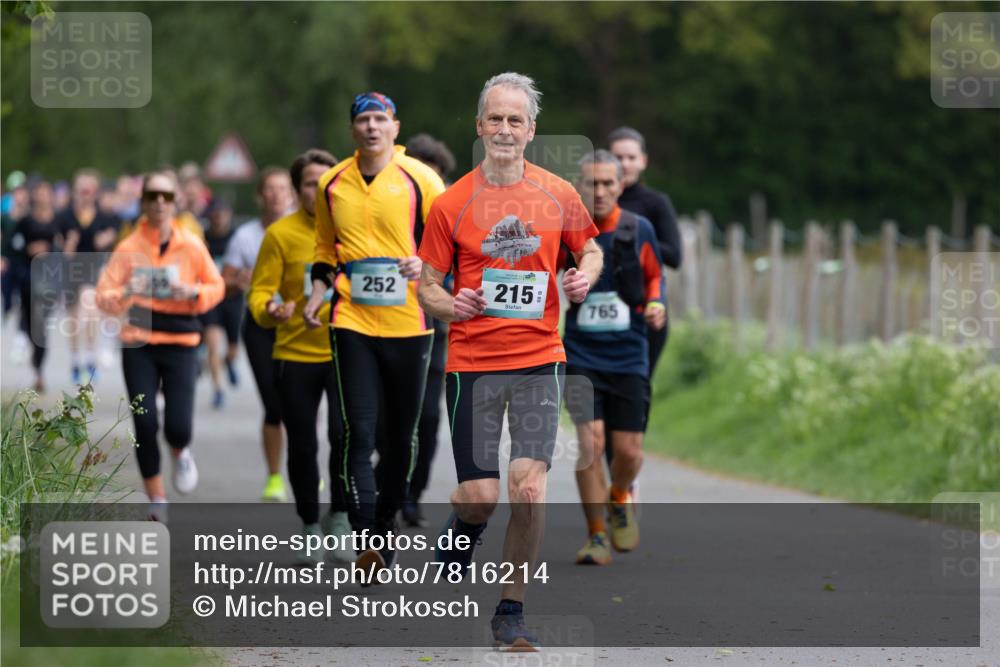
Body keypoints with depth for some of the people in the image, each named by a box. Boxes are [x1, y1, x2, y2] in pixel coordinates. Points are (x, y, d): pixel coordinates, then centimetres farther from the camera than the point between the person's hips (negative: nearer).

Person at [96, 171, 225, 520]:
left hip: (180, 343, 0)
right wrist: (124, 294, -28)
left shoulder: (191, 246, -2)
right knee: (145, 423, -4)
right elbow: (103, 296, -7)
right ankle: (157, 502, 14)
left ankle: (181, 454, 28)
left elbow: (216, 287, 8)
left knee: (178, 425, -11)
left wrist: (194, 292, -13)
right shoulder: (129, 248, -4)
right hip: (138, 345, 0)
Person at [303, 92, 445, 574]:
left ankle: (386, 524, 28)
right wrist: (318, 294, 6)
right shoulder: (332, 185, 8)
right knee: (360, 432, -10)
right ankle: (369, 545, -15)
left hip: (408, 322, -1)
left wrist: (425, 265, -16)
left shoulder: (419, 179, -2)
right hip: (352, 322, 1)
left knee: (401, 435, 9)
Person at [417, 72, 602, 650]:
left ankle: (512, 612, 4)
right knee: (480, 497, -3)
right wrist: (450, 304, -15)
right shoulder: (452, 204, -1)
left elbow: (590, 250, 19)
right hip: (472, 361, -1)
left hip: (539, 358, 1)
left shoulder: (558, 195, 3)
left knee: (530, 488, -8)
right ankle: (463, 531, 36)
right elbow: (429, 284, 6)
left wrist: (584, 276, -3)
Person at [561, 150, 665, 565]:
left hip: (628, 356, 2)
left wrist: (655, 305, -3)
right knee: (590, 442, -15)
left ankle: (620, 498, 37)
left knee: (628, 450, 1)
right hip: (581, 356, -1)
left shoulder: (639, 231, -1)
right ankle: (596, 537, -1)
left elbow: (653, 275, 16)